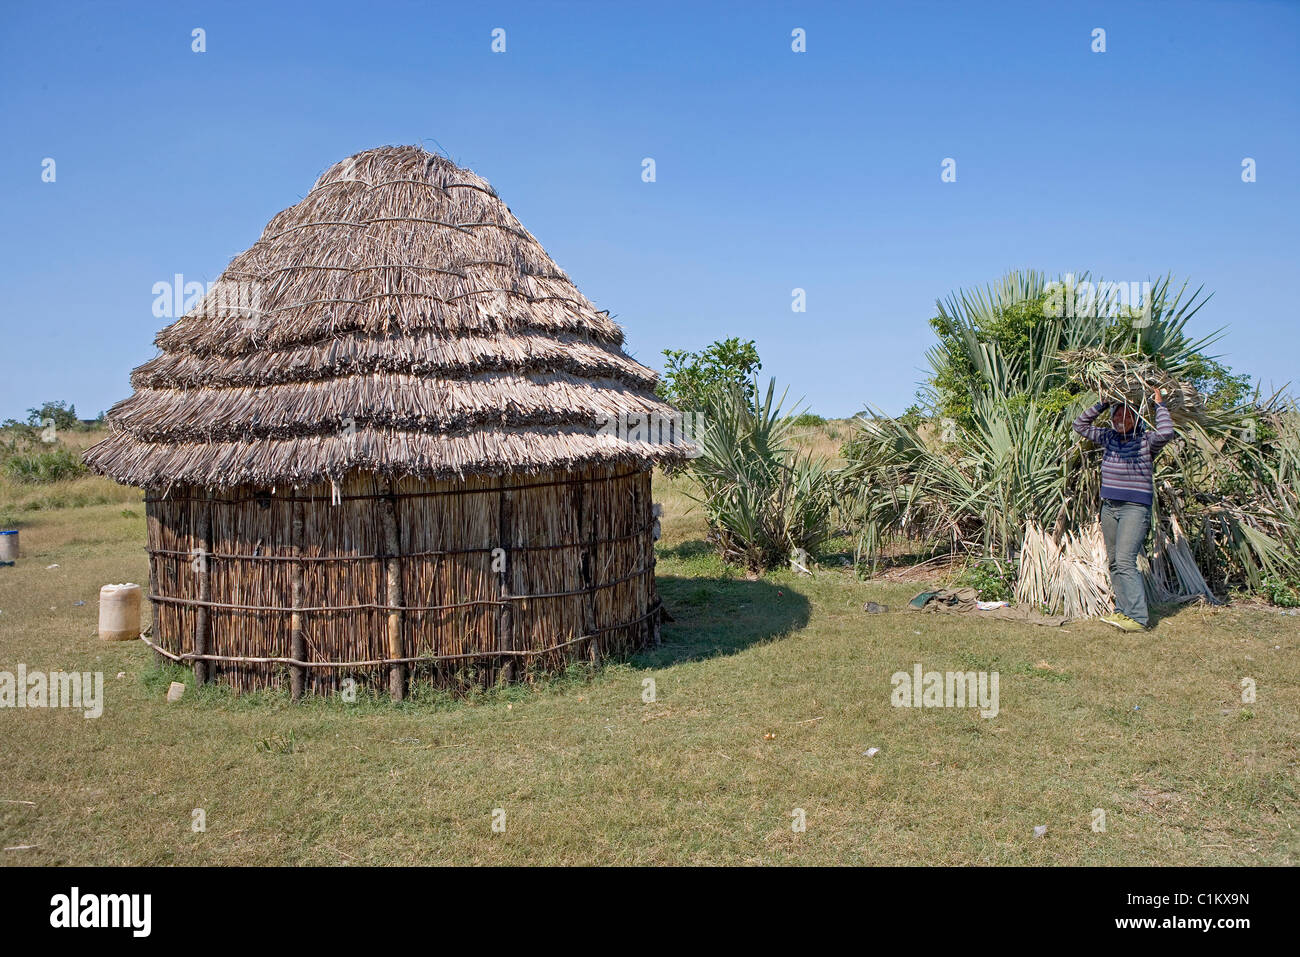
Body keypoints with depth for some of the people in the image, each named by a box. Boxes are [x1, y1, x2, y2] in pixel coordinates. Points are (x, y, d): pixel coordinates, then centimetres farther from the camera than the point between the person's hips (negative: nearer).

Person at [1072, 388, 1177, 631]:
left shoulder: (1146, 440, -6)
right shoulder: (1109, 437, 10)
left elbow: (1166, 433, -27)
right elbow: (1080, 425, 18)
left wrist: (1160, 405, -13)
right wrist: (1102, 405, 9)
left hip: (1135, 508, -7)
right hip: (1109, 506, 7)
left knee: (1125, 561, -16)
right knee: (1113, 562, 8)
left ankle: (1139, 618, -14)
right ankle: (1123, 610, 16)